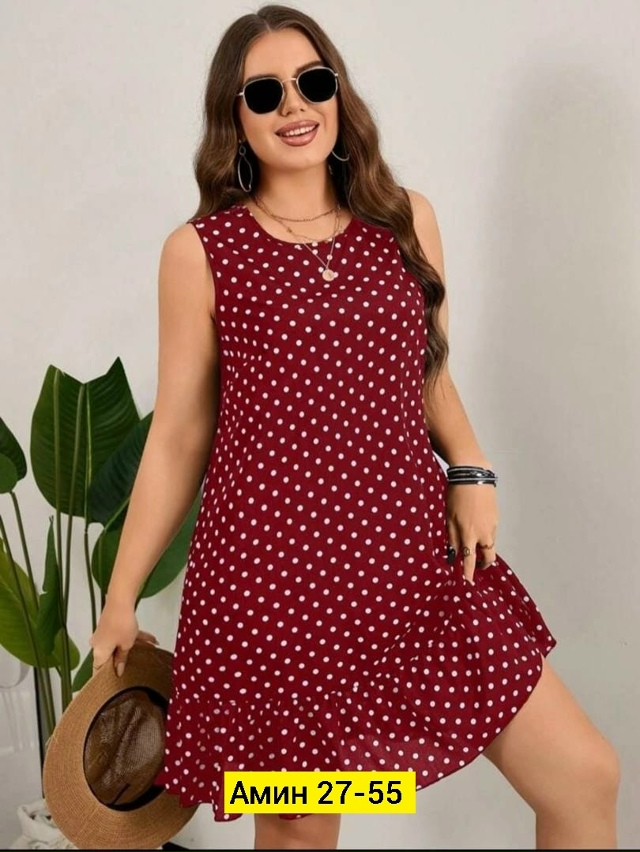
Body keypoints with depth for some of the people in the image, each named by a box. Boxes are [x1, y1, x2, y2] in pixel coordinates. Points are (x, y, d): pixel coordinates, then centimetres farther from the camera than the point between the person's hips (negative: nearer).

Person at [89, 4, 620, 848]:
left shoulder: (408, 219, 6)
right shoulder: (200, 251, -4)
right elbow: (178, 435, 2)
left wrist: (470, 470, -1)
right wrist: (120, 600, 5)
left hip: (418, 553, 4)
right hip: (270, 571, -3)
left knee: (586, 779, 7)